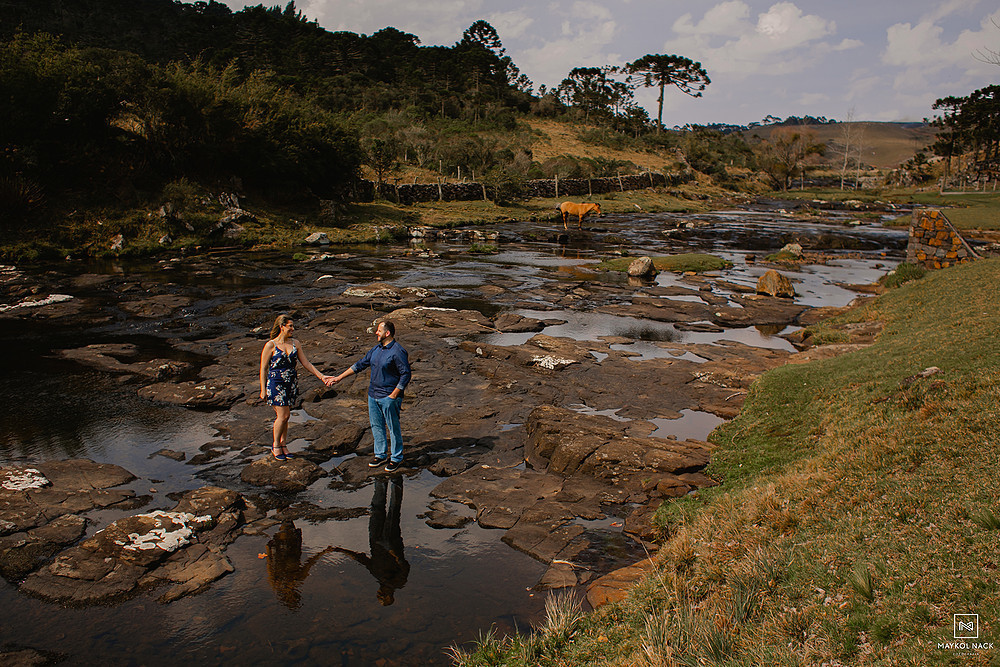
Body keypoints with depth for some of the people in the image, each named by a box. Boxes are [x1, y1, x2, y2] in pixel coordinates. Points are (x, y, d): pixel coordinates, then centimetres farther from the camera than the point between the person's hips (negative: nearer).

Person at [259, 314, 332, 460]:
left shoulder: (295, 344, 6)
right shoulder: (270, 345, -9)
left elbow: (306, 363, 8)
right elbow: (263, 368, -4)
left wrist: (321, 376, 0)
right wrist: (263, 390, -5)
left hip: (291, 383, 5)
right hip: (275, 383, -5)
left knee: (284, 415, 10)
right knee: (283, 415, -7)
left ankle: (283, 444, 22)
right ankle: (275, 445, 12)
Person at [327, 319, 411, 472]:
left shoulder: (397, 351, -16)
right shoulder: (376, 349, 9)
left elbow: (405, 374, -16)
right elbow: (360, 365, 16)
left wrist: (393, 395, -17)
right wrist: (339, 378, 16)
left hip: (389, 397, -8)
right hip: (373, 395, 8)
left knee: (393, 428, 2)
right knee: (376, 425, 15)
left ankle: (396, 458, 15)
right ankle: (381, 455, 29)